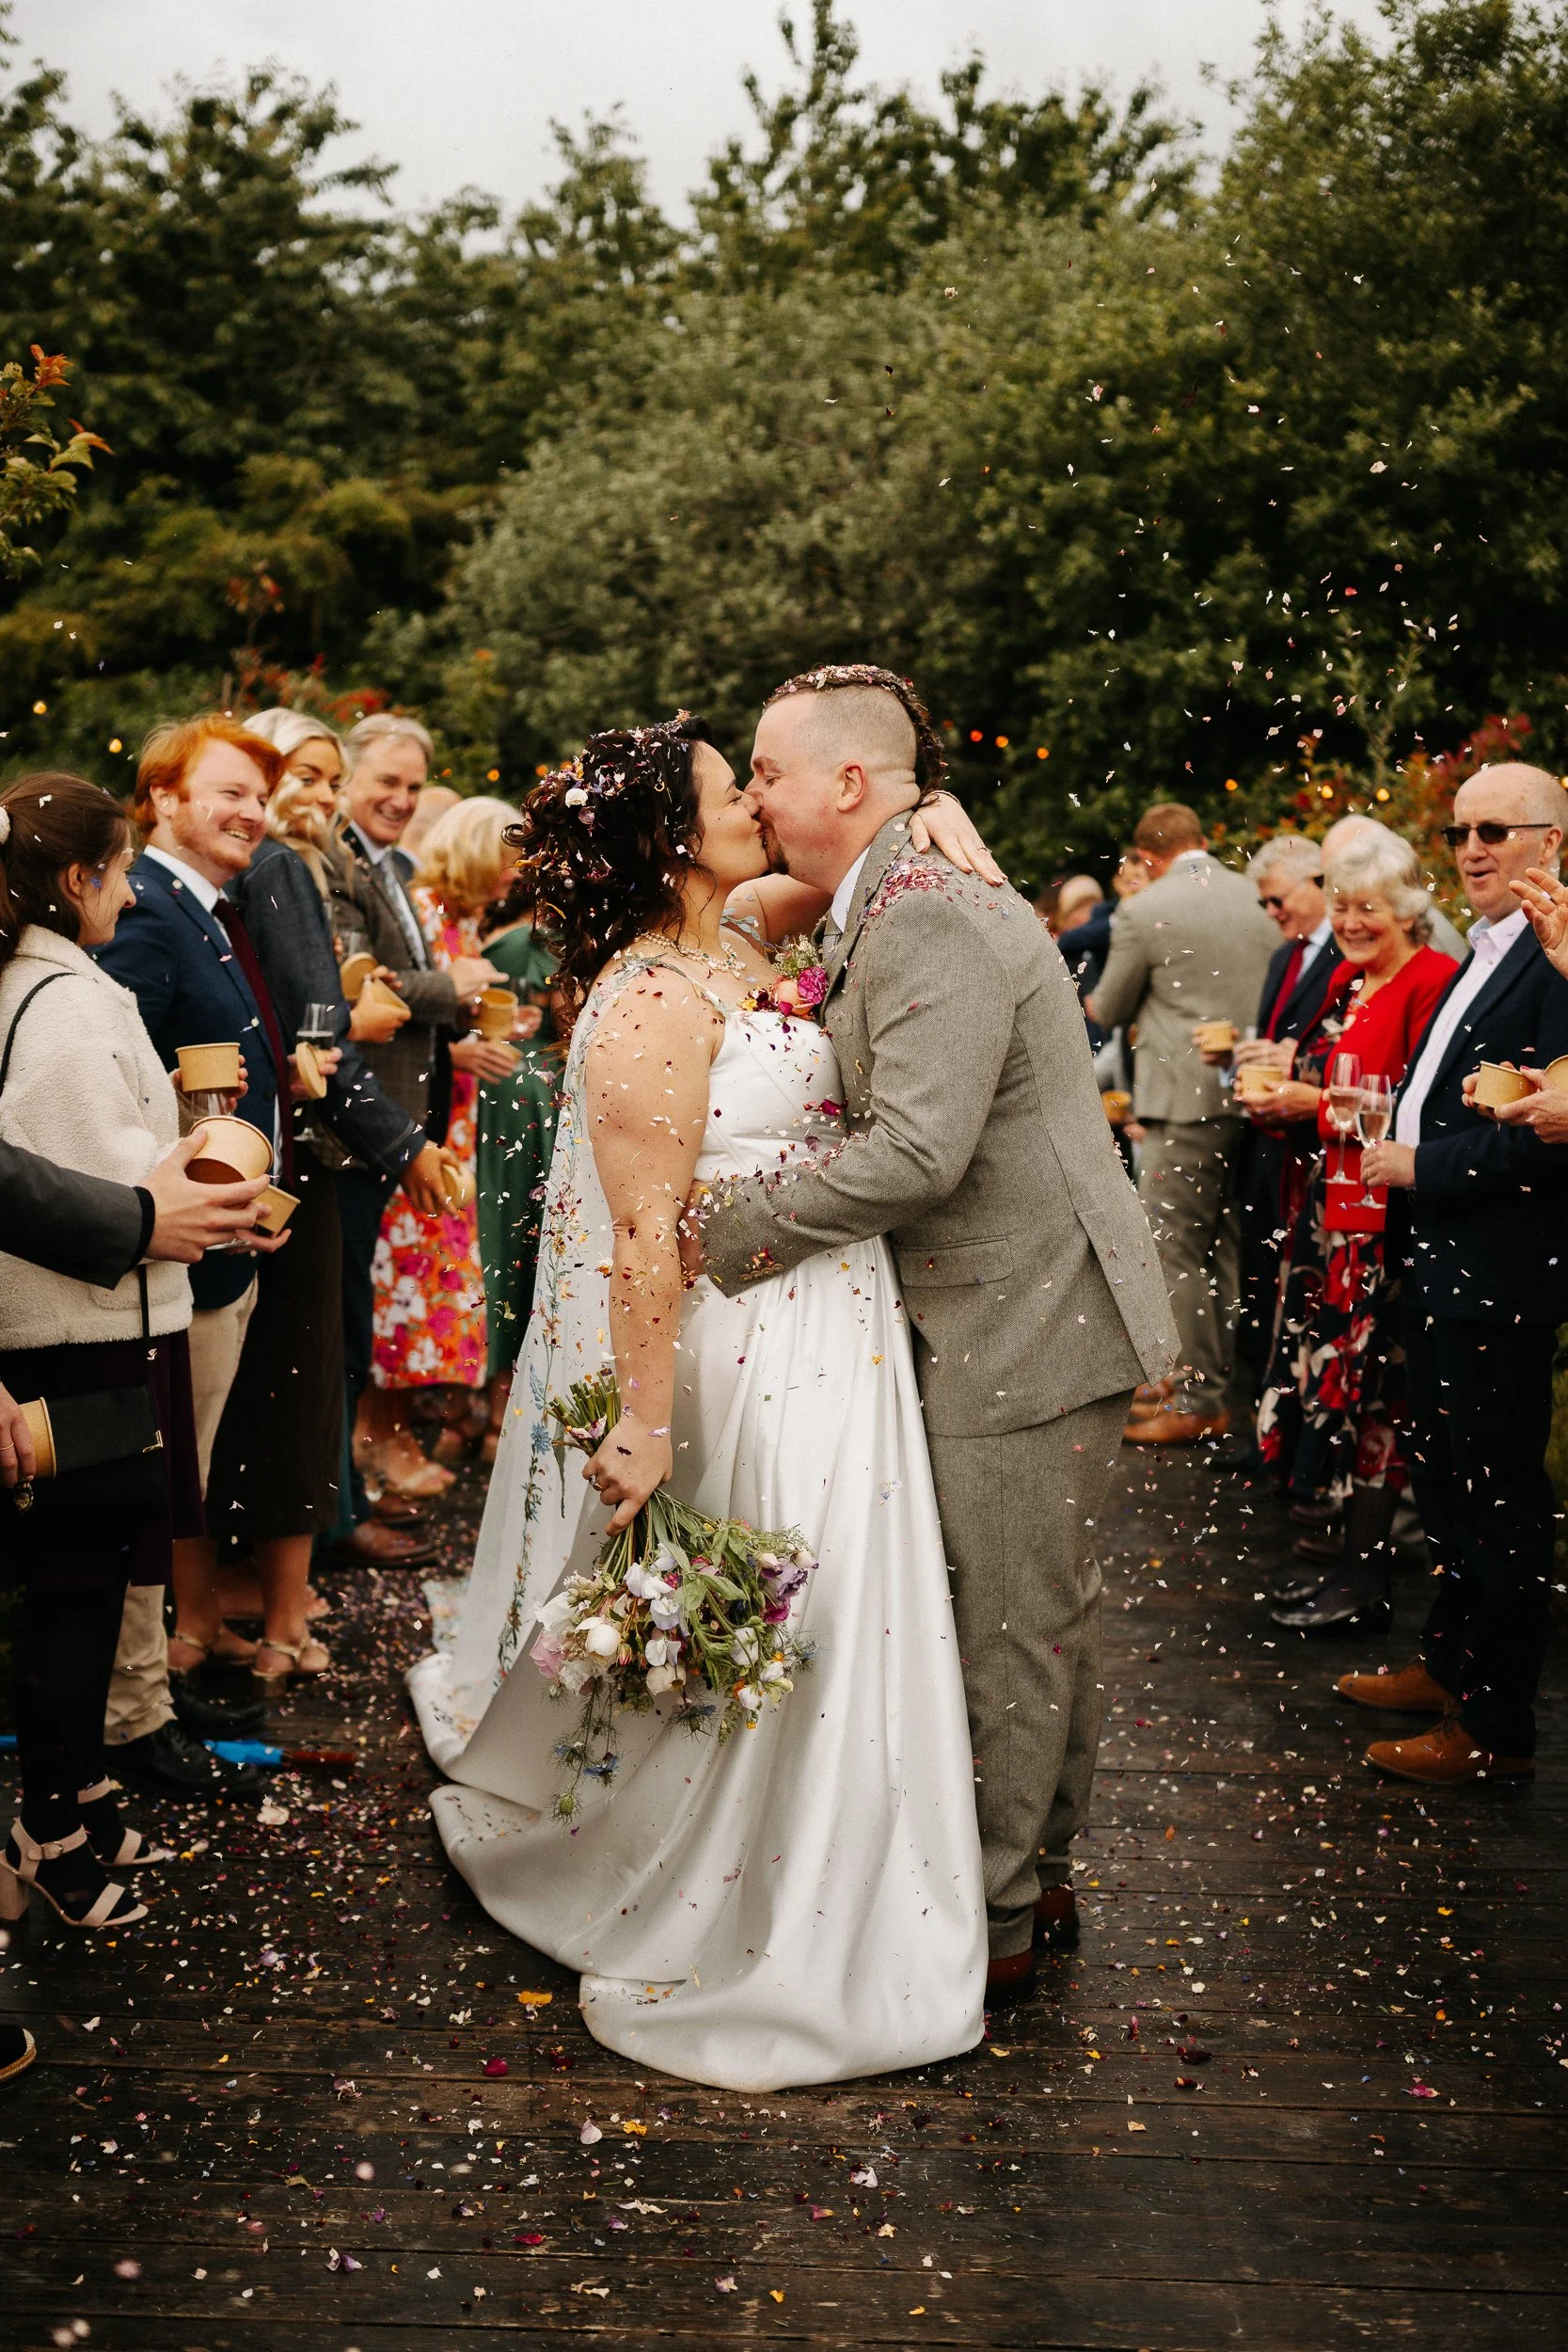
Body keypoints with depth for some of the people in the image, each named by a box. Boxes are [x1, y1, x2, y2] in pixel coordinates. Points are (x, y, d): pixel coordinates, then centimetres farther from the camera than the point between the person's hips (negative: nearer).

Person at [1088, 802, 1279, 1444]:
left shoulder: (1144, 911, -10)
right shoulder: (1257, 897, 6)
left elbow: (1110, 1011, 2)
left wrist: (1097, 1002, 24)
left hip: (1186, 1100, -7)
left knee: (1177, 1251, 0)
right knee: (1224, 1247, 15)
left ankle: (1197, 1404, 2)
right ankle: (1214, 1379, 25)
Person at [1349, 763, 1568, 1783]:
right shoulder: (1483, 955, 14)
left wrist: (1422, 1164, -19)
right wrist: (1395, 1145, 4)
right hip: (1440, 1264, 10)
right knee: (1445, 1478, 22)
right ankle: (1449, 1666, 39)